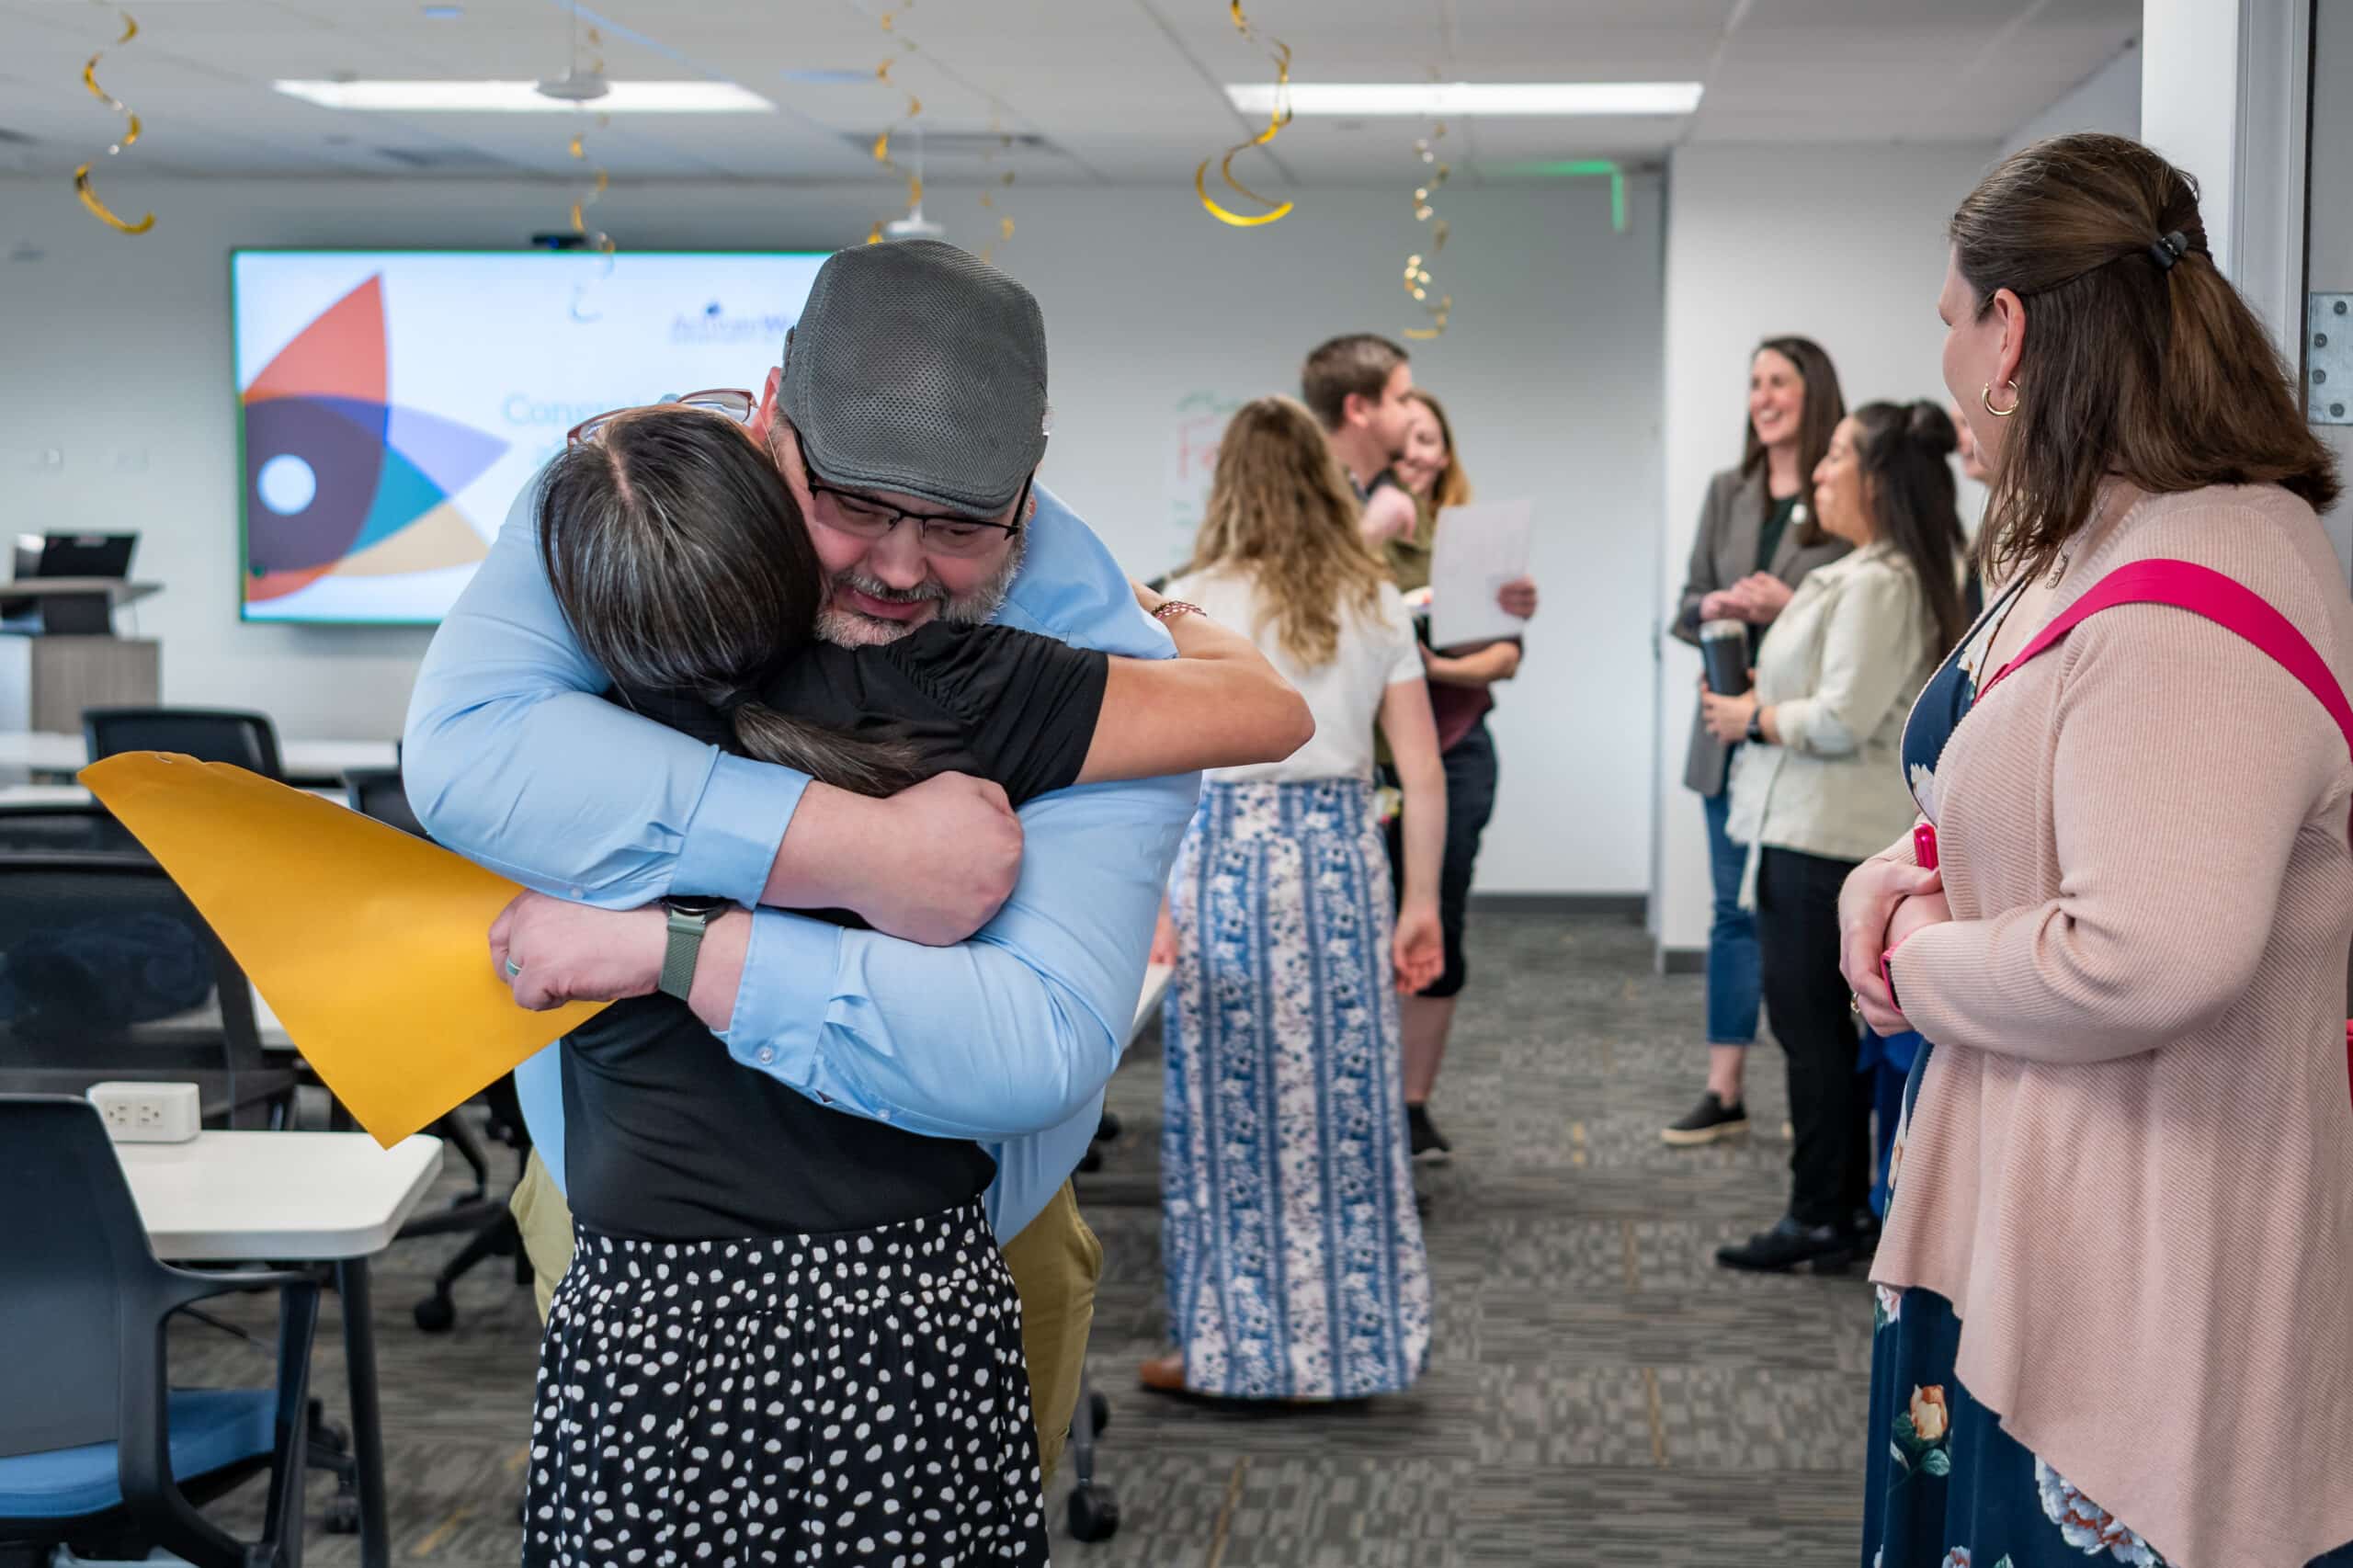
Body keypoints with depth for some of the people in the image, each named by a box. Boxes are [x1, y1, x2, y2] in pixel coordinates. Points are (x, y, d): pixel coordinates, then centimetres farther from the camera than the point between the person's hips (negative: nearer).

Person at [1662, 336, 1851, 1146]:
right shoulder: (1727, 492, 12)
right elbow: (1687, 607, 14)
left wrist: (1789, 608, -18)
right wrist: (1714, 609, -7)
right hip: (1733, 731, 6)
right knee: (1735, 910, 10)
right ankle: (1724, 1092, 16)